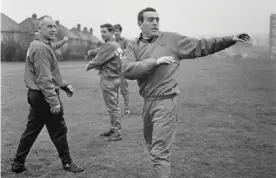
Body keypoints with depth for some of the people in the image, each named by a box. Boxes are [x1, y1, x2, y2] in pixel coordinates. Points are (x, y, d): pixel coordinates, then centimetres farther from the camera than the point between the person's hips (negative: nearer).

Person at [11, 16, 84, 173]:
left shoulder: (45, 46, 14)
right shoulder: (41, 48, -19)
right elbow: (44, 79, -24)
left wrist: (64, 85, 17)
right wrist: (54, 101, -24)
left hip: (35, 95, 10)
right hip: (44, 96, -10)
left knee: (31, 130, 15)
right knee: (59, 131, 3)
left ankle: (18, 163, 23)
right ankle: (67, 163, 16)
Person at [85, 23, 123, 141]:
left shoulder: (109, 46, -18)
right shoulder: (116, 45, 14)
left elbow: (98, 61, -17)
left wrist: (89, 66, 1)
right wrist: (94, 65, 3)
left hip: (109, 79, -10)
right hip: (115, 77, 10)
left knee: (112, 107, -4)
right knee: (114, 106, 17)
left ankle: (117, 133, 1)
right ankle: (114, 129, 27)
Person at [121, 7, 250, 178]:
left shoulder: (171, 39, 0)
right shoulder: (133, 46, 5)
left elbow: (200, 46, 5)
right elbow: (127, 70, -13)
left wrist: (230, 39, 1)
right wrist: (155, 62, -21)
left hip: (166, 102, -5)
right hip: (148, 102, 5)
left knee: (159, 152, -9)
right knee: (151, 145, 21)